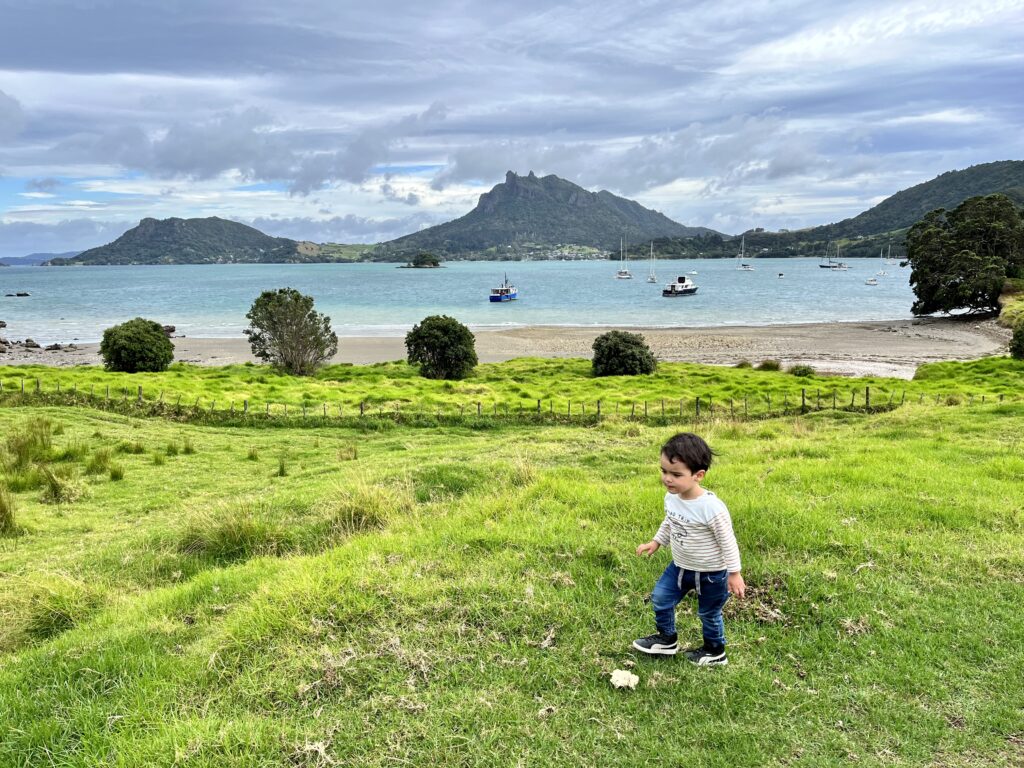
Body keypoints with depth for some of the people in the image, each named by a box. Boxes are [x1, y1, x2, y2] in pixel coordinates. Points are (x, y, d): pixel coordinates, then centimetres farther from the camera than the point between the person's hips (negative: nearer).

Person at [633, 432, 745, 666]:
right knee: (660, 599, 14)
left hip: (711, 573, -6)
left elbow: (728, 542, -22)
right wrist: (656, 542, 11)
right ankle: (667, 639, 37)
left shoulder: (712, 508, -33)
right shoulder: (671, 497, -12)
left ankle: (715, 651, 41)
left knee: (709, 613, 15)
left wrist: (734, 574, -17)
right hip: (680, 566, 6)